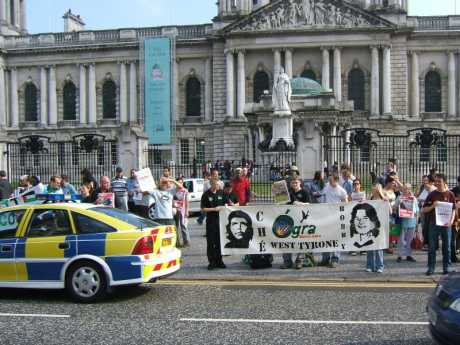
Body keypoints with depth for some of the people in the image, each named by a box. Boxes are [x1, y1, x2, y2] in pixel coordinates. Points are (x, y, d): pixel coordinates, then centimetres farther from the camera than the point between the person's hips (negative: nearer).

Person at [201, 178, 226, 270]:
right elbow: (203, 209, -5)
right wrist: (214, 209, -13)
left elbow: (225, 204, 19)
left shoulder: (221, 192, 6)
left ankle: (219, 261, 15)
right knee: (211, 243, 1)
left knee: (220, 241, 6)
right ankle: (211, 262, 8)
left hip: (221, 220, 3)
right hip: (211, 221, -3)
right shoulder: (206, 194, -4)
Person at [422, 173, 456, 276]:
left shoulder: (450, 194, 3)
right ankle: (431, 267, 9)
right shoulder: (432, 194, 3)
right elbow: (424, 210, 5)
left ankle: (446, 267, 16)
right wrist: (432, 206, -13)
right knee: (432, 247, 2)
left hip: (446, 225, 0)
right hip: (433, 224, 0)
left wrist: (451, 221, -10)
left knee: (446, 247, 6)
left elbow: (453, 210, 5)